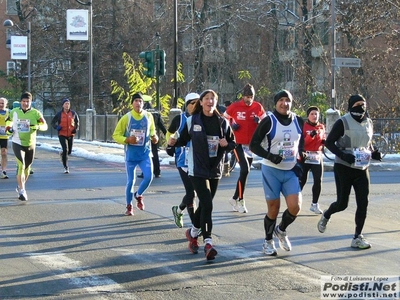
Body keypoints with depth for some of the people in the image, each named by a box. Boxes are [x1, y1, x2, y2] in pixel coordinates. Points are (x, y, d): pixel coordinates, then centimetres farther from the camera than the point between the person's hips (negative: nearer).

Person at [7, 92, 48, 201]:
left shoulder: (35, 113, -7)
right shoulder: (14, 112, -2)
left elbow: (45, 126, -8)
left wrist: (37, 127, -28)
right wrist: (10, 128, -2)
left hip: (30, 144, 2)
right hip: (18, 143, -2)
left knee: (27, 167, 16)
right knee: (21, 165, -19)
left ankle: (21, 186, 40)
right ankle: (22, 191, -18)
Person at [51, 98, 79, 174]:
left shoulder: (73, 113, 2)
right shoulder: (59, 114, -4)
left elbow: (77, 122, 16)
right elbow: (53, 122, 5)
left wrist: (76, 128, -3)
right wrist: (56, 127, -16)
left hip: (71, 135, 3)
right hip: (62, 135, -3)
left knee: (69, 151, 9)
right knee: (65, 150, -15)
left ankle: (62, 153, 46)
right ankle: (66, 167, -6)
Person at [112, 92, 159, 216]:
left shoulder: (148, 116, -1)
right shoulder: (126, 118, -8)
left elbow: (152, 131, 17)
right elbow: (116, 135, -4)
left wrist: (154, 137, -5)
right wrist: (127, 140, -21)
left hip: (145, 153, 2)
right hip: (131, 154, -2)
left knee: (148, 177, -13)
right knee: (130, 181, 2)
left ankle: (138, 195, 17)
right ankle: (129, 206, 22)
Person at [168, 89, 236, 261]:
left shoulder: (223, 122, 4)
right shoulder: (192, 121, -3)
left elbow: (233, 143, 9)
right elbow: (184, 140, 1)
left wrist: (226, 144, -12)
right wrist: (173, 143, -20)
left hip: (215, 170, 4)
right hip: (197, 170, -4)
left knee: (204, 205, 14)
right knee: (207, 205, -16)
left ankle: (193, 233, 38)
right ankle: (208, 243, -16)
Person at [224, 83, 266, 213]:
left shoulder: (258, 107, 1)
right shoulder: (234, 106, -6)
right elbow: (224, 119, 7)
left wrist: (259, 121, -12)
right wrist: (231, 126, -11)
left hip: (251, 144, 4)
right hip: (238, 143, -4)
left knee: (245, 172, 10)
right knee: (245, 170, -18)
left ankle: (235, 199, 23)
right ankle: (240, 200, -6)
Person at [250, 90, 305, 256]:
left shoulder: (298, 121, 4)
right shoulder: (268, 121, -10)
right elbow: (253, 145, -9)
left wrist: (300, 156, 5)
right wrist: (270, 156, -21)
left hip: (290, 171, 4)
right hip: (271, 170, -4)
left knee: (295, 207, -8)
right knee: (273, 208, 2)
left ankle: (281, 230, 22)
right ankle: (268, 241, 24)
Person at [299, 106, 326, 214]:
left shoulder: (321, 127, 10)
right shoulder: (304, 126, -6)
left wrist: (324, 141, 4)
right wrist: (310, 136, -25)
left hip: (317, 156, 5)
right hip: (305, 156, -4)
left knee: (318, 181, -1)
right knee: (302, 180, -3)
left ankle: (314, 204, 10)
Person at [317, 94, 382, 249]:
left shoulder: (368, 123, 8)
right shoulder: (343, 123, -11)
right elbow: (329, 142, -10)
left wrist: (374, 153, 0)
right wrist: (343, 155, -24)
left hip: (362, 168, 5)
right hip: (344, 168, -5)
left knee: (363, 203, -3)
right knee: (342, 203, 1)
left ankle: (357, 237, 5)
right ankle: (326, 215, 34)